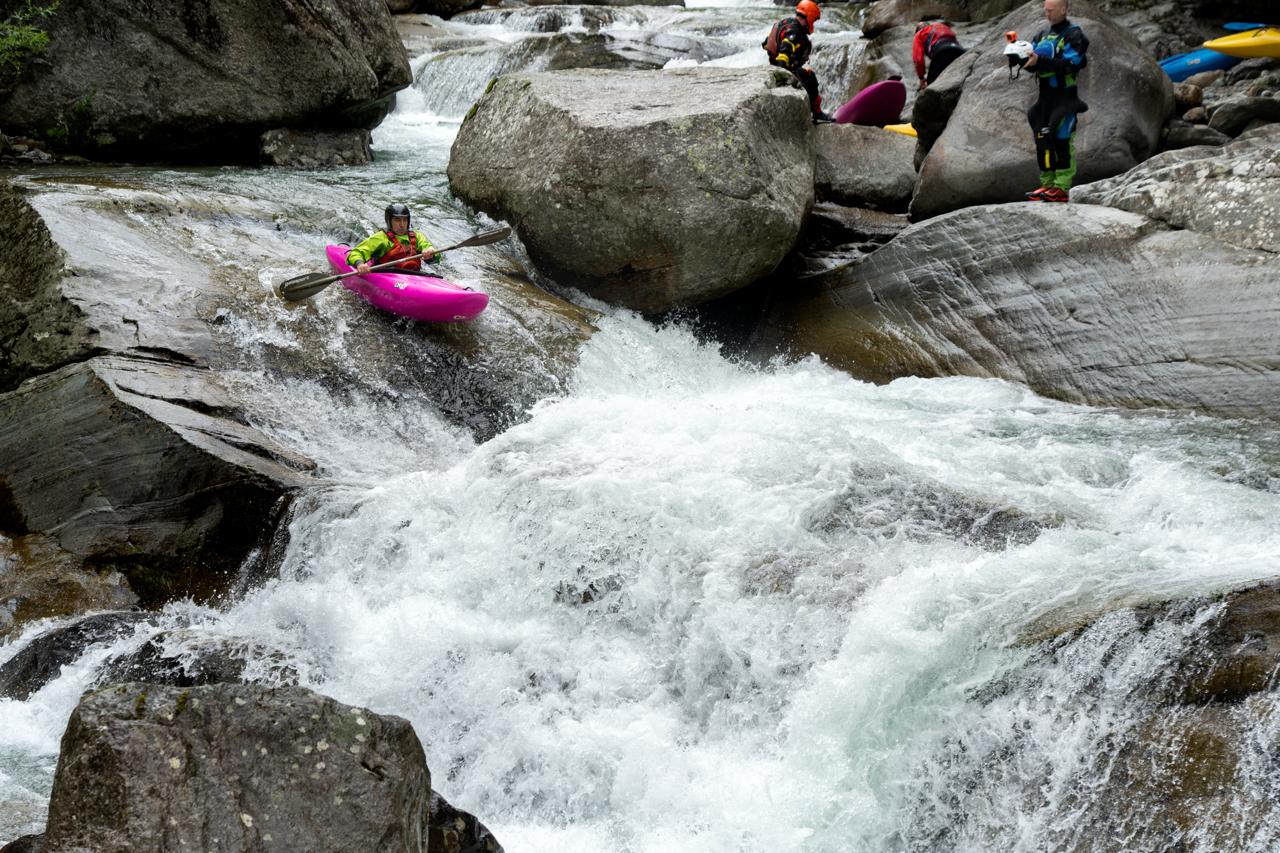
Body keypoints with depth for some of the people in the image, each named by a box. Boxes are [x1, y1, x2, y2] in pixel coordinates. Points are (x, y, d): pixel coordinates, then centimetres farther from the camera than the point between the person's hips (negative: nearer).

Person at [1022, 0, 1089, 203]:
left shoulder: (1073, 35, -6)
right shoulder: (1042, 36, 17)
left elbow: (1069, 65, -18)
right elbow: (1033, 62, 12)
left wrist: (1040, 61, -26)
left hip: (1064, 96, -7)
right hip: (1045, 96, 7)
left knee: (1061, 140, -10)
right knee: (1043, 140, 7)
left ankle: (1061, 188, -10)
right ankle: (1047, 184, 13)